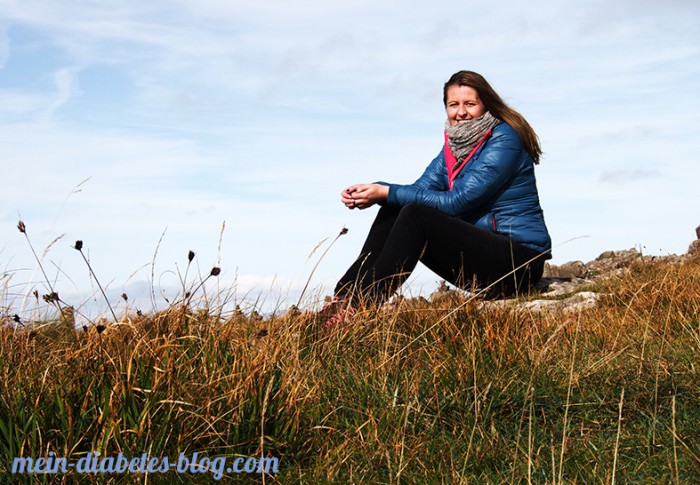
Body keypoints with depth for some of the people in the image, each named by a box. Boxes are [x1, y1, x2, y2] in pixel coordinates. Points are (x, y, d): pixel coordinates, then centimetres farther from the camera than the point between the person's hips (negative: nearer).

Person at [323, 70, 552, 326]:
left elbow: (456, 202, -20)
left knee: (416, 215, -25)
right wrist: (373, 191, -16)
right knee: (392, 211, -3)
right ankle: (342, 299, -12)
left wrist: (387, 192, -20)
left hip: (520, 260, -8)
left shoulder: (503, 139, -13)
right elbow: (421, 188, 3)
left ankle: (357, 308, -27)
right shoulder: (454, 143, 12)